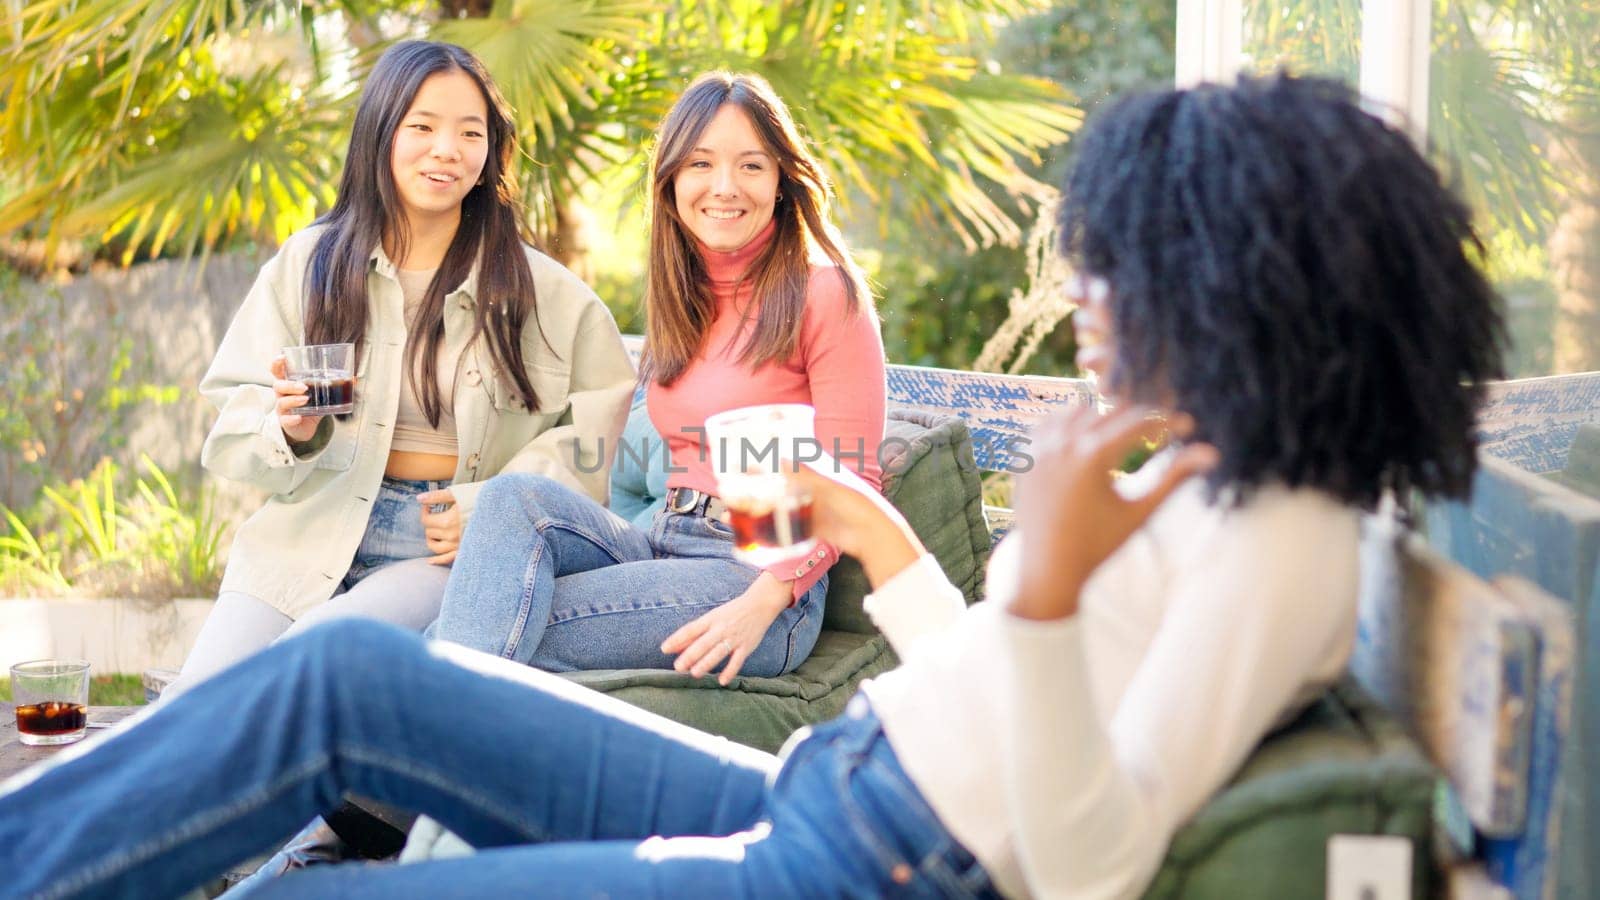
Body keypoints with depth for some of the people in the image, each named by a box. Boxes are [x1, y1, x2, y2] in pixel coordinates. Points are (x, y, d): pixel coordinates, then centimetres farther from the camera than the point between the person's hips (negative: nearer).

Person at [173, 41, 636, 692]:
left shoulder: (542, 291, 4)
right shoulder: (308, 263, 9)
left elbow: (602, 424, 2)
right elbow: (233, 424, 8)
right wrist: (290, 430, -16)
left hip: (446, 558, -2)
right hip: (309, 536, 2)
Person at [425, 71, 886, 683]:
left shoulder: (824, 294, -4)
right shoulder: (678, 295, 18)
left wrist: (763, 602, -23)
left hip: (762, 571, -6)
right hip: (662, 543, 6)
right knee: (517, 495, -23)